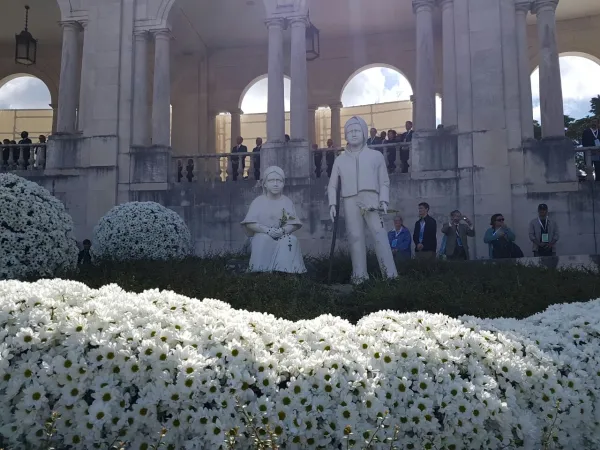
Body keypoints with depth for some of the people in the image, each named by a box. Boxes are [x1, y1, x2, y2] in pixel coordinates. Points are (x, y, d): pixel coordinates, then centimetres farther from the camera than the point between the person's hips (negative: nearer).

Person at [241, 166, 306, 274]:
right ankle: (264, 270, -31)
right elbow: (250, 223, -7)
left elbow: (294, 224, 0)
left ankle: (285, 270, -27)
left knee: (292, 240, -30)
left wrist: (283, 230, -23)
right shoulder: (258, 201, 2)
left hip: (283, 237, 2)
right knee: (263, 239, -35)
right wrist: (267, 230, -23)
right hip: (263, 237, -1)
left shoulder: (287, 202, 7)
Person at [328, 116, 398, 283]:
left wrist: (383, 200, -5)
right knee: (355, 236, -2)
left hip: (371, 199, -2)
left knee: (379, 233, -14)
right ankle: (360, 274, 4)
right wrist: (332, 204, 2)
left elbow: (384, 181, 9)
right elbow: (332, 185, 16)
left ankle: (390, 273, -16)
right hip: (350, 201, 2)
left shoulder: (376, 155, 11)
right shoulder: (340, 159, 15)